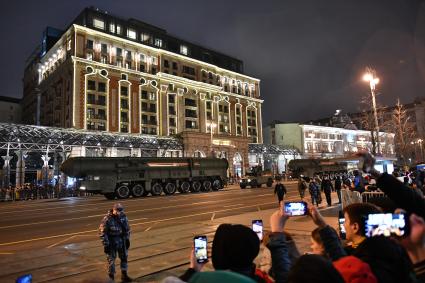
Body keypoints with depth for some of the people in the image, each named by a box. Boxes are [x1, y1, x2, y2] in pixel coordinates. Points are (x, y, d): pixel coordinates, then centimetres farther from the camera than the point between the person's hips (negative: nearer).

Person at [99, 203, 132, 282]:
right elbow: (102, 232, -16)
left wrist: (127, 239, 8)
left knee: (124, 257, 12)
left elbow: (127, 228, 7)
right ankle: (111, 277, 24)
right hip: (111, 241, -5)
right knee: (111, 259, 5)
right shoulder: (107, 219, -22)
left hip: (121, 239, 5)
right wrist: (106, 244, -15)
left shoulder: (123, 217, -6)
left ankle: (124, 275, 29)